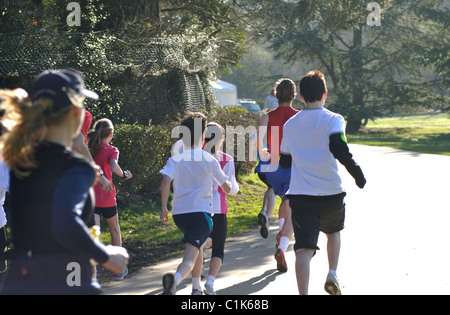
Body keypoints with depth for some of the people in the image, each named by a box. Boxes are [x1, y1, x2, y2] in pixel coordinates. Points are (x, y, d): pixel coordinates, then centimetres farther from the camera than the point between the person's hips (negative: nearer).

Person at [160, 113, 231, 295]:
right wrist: (226, 180, 30)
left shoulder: (175, 160, 6)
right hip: (201, 212, -4)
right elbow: (227, 189, 7)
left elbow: (165, 182, -12)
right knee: (189, 259, -15)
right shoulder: (209, 161, 2)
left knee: (198, 247, 30)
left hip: (179, 213, 4)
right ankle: (176, 279, -47)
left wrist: (163, 209, -3)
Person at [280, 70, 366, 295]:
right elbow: (339, 150, -21)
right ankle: (332, 275, 17)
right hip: (331, 193, -1)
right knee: (333, 232, 29)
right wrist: (358, 174, -10)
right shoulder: (333, 120, -5)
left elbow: (284, 162, 15)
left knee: (304, 249, -7)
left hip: (300, 195, 1)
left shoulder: (290, 124, 8)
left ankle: (303, 294, -21)